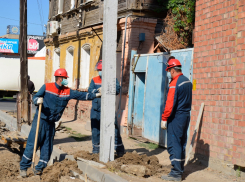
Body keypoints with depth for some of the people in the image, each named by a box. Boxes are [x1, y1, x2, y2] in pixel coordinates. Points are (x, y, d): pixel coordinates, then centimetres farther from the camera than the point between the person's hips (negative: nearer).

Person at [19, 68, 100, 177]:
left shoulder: (67, 92, 7)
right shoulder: (47, 87, -5)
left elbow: (81, 95, 9)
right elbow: (35, 97, -5)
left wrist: (96, 95, 7)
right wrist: (38, 100, -28)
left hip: (51, 123, 5)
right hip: (40, 120, -5)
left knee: (47, 147, 6)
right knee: (32, 144, -7)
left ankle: (39, 169, 16)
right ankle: (23, 167, 4)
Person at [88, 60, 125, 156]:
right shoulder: (94, 80, 12)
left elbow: (117, 89, -11)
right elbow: (90, 90, -3)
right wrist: (97, 90, -23)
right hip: (96, 109, 3)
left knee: (114, 128, -8)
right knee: (95, 129, 9)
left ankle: (120, 150, 2)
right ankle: (96, 149, 24)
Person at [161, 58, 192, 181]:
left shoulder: (174, 84, -17)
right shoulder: (187, 81, 10)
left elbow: (170, 103, -19)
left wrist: (164, 119, -14)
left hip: (176, 117, -9)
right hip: (186, 116, 9)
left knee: (173, 145, -5)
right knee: (181, 144, 15)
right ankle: (180, 169, 23)